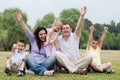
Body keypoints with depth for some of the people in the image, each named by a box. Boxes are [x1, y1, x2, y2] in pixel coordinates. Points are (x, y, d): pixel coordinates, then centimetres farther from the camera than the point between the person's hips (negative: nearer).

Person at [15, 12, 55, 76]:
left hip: (44, 64, 0)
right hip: (33, 64, 0)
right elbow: (27, 31, 6)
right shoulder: (33, 40, 17)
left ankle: (32, 71, -42)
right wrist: (21, 20, -4)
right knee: (29, 58, -31)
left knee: (53, 58, -28)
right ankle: (44, 71, -55)